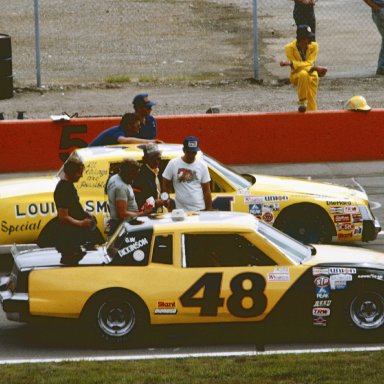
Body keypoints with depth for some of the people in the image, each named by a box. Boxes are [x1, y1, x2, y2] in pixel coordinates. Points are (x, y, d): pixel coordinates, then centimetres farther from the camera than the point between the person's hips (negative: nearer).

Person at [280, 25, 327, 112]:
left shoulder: (314, 46, -8)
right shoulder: (290, 48, -15)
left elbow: (309, 63, -17)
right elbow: (294, 66, -22)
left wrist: (290, 64, -27)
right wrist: (315, 68, -31)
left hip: (311, 75, 3)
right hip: (296, 75, -3)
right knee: (303, 74, -37)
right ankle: (302, 101, -27)